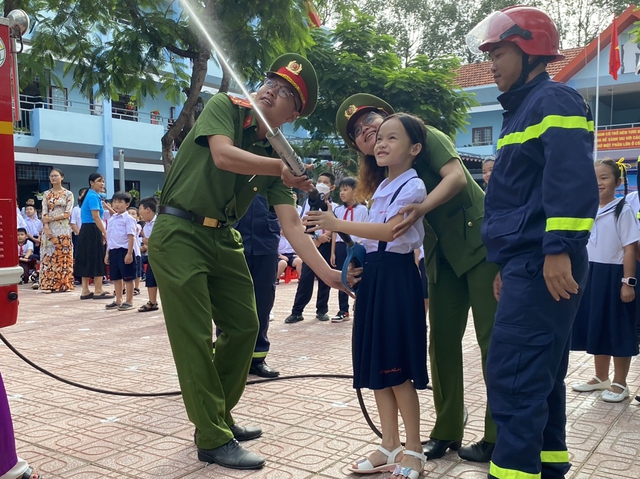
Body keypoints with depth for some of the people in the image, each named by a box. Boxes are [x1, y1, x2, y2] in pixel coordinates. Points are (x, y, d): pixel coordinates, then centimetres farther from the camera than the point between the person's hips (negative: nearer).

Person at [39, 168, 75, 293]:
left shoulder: (68, 194, 2)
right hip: (49, 228, 2)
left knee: (63, 255, -1)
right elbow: (44, 213, 3)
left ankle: (64, 283, 3)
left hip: (63, 228, -2)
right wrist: (46, 227, -11)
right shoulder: (46, 194, 10)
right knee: (49, 255, 1)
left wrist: (52, 218, -13)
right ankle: (49, 284, 3)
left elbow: (68, 213, -6)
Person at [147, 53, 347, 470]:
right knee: (195, 338, -5)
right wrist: (281, 168, -20)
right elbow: (223, 155, -28)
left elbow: (292, 225, -6)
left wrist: (327, 272, -17)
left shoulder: (278, 156, 2)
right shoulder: (225, 107, -7)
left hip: (223, 239, 6)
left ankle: (219, 416, 28)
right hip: (179, 233, -6)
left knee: (244, 326, 9)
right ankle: (213, 440, 6)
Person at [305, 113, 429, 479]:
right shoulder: (382, 187, 18)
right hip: (374, 273, 9)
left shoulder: (412, 186, -9)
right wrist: (359, 268, 17)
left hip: (396, 275, -9)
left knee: (397, 367, -4)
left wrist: (338, 224, -24)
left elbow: (390, 231, -22)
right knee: (375, 364, 9)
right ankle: (390, 446, 20)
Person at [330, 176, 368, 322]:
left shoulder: (362, 209, -2)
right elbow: (335, 231, 8)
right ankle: (343, 311, 15)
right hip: (341, 246, 3)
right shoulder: (338, 210, 7)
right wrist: (333, 252, 4)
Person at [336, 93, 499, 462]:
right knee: (442, 341, 5)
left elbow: (456, 176, -24)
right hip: (443, 255, 6)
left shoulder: (426, 136, -9)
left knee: (492, 338, -3)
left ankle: (498, 437, 6)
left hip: (481, 240, -6)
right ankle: (447, 431, 17)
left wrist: (421, 209, -39)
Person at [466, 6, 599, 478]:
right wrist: (507, 267, 23)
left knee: (513, 376, -11)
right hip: (528, 265, 10)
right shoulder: (523, 109, 23)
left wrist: (558, 250, -27)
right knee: (540, 374, 14)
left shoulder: (554, 101, -6)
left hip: (543, 265, -10)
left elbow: (573, 179, -20)